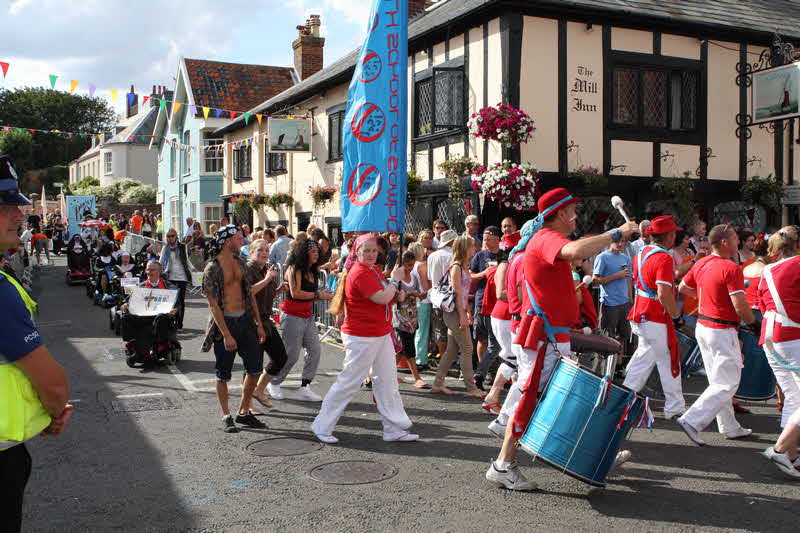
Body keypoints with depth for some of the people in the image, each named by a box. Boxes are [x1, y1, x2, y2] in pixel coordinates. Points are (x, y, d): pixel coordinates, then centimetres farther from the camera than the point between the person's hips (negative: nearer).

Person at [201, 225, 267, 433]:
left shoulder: (240, 263, 9)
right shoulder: (212, 269, -12)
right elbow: (213, 305, -16)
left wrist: (258, 324, 10)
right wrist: (226, 335, -20)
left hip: (245, 320, 7)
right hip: (225, 322, -6)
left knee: (255, 368, 6)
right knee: (223, 374, 5)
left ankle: (244, 413, 20)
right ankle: (227, 417, 19)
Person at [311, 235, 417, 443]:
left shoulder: (374, 270, 12)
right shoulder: (360, 273, -19)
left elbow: (387, 297, 22)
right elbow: (382, 298, -26)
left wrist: (396, 293, 0)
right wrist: (395, 280, -10)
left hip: (381, 335, 9)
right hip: (362, 338, -9)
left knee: (387, 382, 10)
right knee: (348, 383, -1)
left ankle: (396, 429, 17)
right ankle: (322, 427, 13)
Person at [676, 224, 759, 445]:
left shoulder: (701, 263, 5)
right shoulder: (731, 269, -19)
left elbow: (682, 287, 17)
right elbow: (740, 307, -21)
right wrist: (754, 323, -4)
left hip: (702, 326, 9)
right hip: (722, 332, -9)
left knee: (718, 381, 17)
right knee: (727, 384, -1)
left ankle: (730, 427, 27)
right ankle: (692, 420, -8)